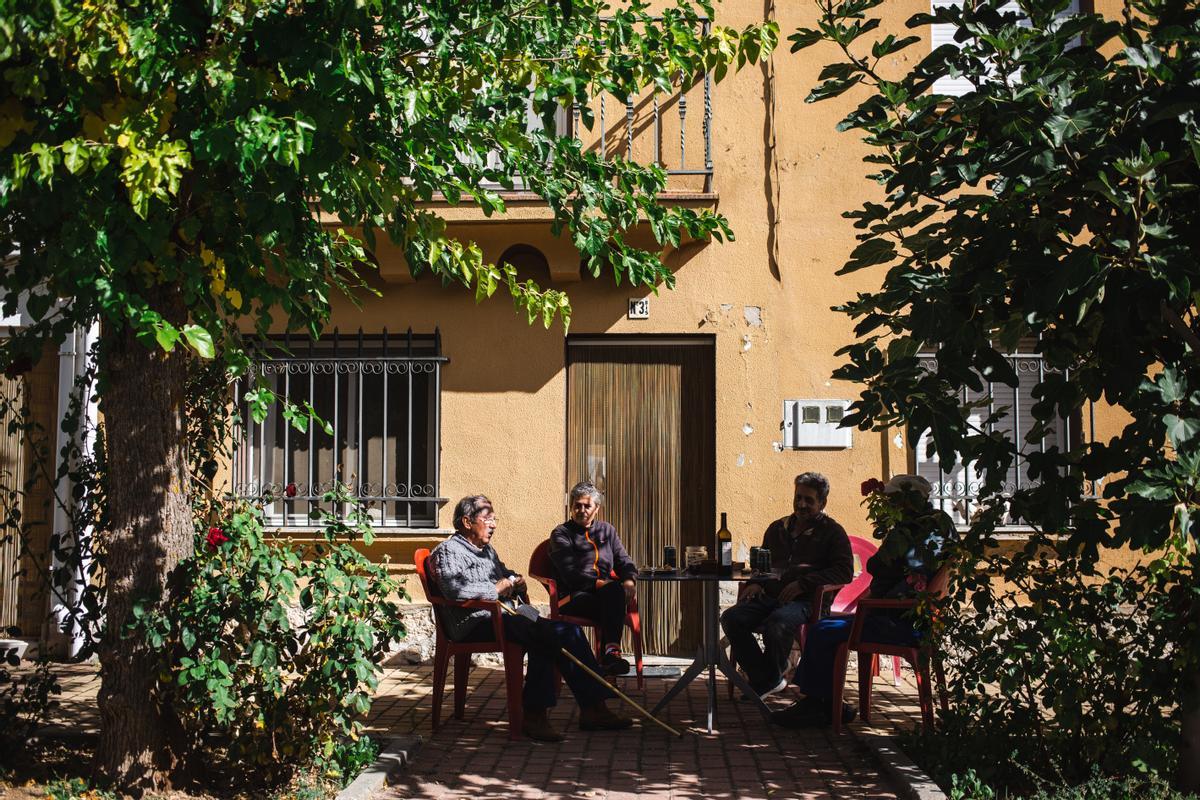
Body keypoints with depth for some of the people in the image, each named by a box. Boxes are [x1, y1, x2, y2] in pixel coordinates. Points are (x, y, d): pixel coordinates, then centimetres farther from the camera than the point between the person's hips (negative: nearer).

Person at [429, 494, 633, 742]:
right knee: (541, 635, -33)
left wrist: (515, 582, 17)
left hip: (502, 617, 10)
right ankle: (534, 715, -30)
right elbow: (455, 589, -21)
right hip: (475, 624, -9)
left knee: (569, 630, -8)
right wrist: (497, 588, -10)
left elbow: (505, 573, 43)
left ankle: (593, 707, -11)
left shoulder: (487, 550, 27)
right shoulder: (448, 550, -2)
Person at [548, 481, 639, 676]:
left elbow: (624, 561, 18)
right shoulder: (561, 534, 8)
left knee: (615, 590, -35)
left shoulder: (607, 530, 24)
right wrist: (598, 583, -20)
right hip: (575, 596, -4)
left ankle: (611, 651, -46)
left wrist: (629, 579, -6)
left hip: (605, 593, 4)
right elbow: (569, 573, -7)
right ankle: (612, 651, -41)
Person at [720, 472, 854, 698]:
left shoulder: (832, 532, 9)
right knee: (731, 618, -21)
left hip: (806, 600, -5)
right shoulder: (777, 528, 25)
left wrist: (803, 583, -12)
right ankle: (767, 679, -11)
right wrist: (757, 583, 10)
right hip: (771, 595, 6)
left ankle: (767, 680, -10)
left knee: (777, 623, -37)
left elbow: (845, 571, -4)